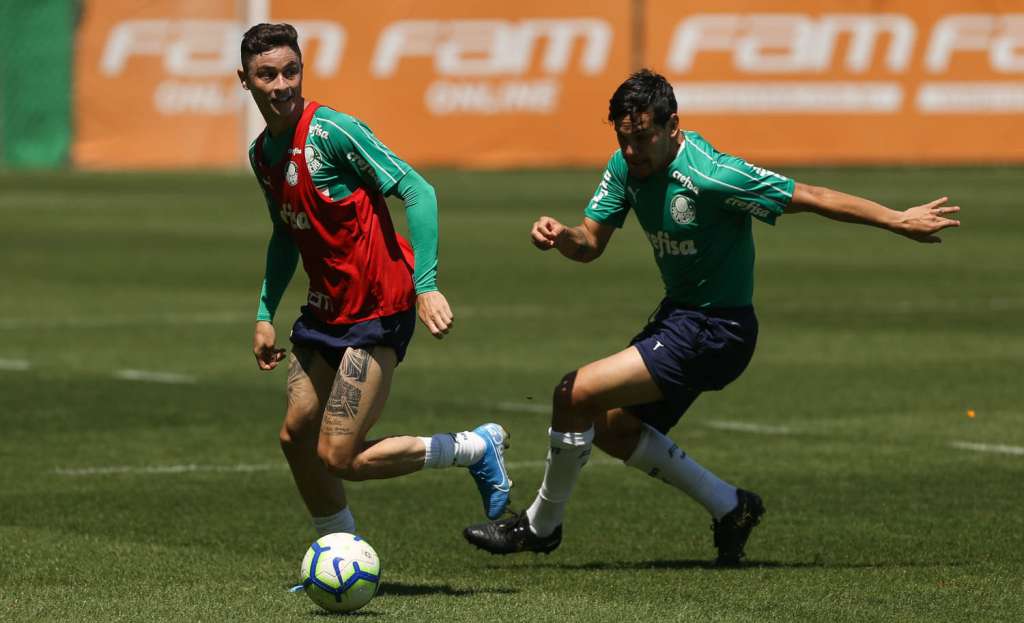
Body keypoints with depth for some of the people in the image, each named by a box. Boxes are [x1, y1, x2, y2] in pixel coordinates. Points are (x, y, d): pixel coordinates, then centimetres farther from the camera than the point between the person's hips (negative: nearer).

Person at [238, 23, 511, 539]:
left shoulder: (332, 131, -17)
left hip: (377, 310, -8)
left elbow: (416, 192, -20)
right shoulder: (261, 154, 9)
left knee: (338, 458, -11)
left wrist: (426, 286, -27)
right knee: (296, 438, 8)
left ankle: (477, 449, 7)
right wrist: (265, 315, 20)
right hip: (325, 311, 8)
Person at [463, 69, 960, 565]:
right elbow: (590, 244, 1)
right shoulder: (626, 166, -3)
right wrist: (560, 236, -24)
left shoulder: (713, 177, -26)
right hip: (678, 315, 9)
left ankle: (541, 524, 4)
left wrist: (899, 221, -14)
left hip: (714, 332, -9)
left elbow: (812, 198, -19)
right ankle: (729, 506, 23)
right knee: (611, 428, 16)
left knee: (575, 396, -15)